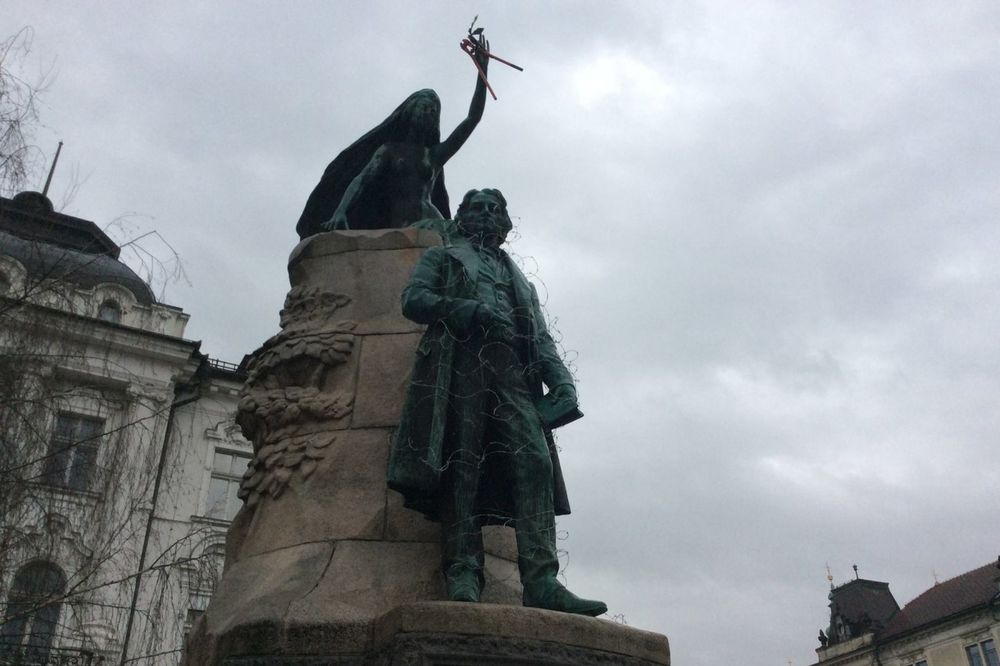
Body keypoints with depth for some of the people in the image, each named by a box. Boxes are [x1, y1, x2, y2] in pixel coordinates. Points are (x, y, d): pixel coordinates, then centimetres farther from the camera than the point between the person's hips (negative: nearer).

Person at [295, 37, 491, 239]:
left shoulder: (436, 154, 22)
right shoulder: (389, 149, 21)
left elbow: (473, 118, 18)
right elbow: (361, 180, 6)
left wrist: (482, 70, 15)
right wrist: (340, 211, -14)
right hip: (396, 231, -1)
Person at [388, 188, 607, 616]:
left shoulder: (518, 279, 37)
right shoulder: (443, 257, 27)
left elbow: (542, 338, 25)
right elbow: (413, 299, 8)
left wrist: (561, 381, 4)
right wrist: (472, 311, -8)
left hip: (514, 375, 3)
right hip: (460, 364, -3)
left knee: (535, 463, -17)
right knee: (462, 466, -16)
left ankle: (541, 582, -26)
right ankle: (463, 576, -18)